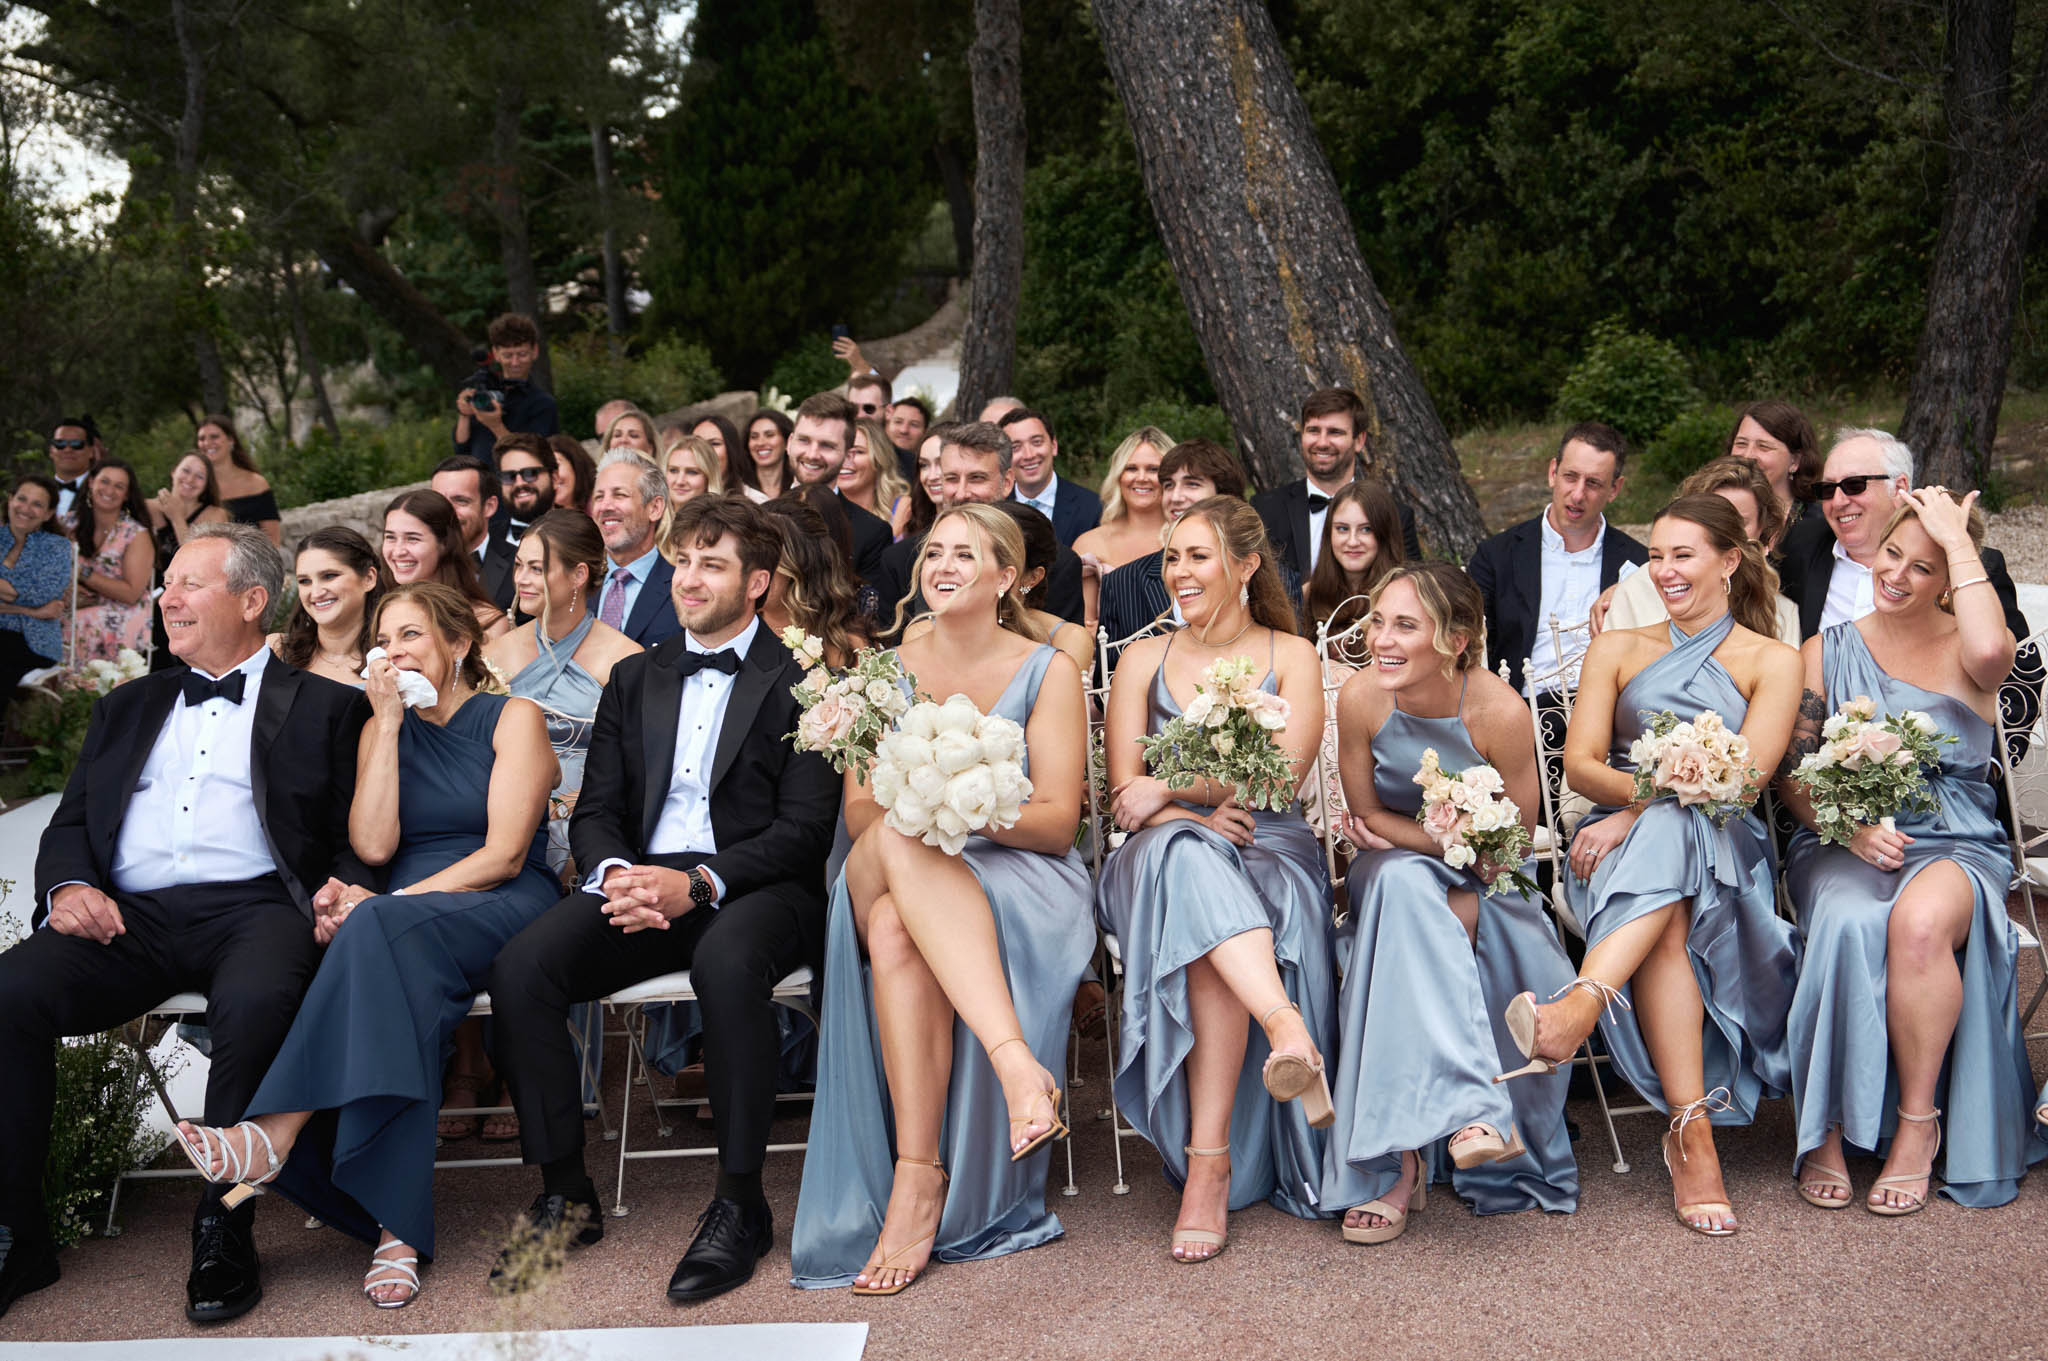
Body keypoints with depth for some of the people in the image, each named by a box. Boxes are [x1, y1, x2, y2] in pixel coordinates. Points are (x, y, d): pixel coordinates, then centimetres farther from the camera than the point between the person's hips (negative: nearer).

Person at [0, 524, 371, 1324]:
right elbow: (70, 823, 22)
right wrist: (69, 886, -1)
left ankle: (224, 1233, -20)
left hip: (252, 907, -4)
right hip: (130, 915, 4)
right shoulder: (129, 707, 28)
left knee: (257, 1003, -37)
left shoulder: (324, 707, 15)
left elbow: (355, 842, 7)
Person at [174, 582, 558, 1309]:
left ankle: (279, 1133, -40)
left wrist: (384, 905, -16)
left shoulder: (513, 718, 5)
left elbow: (504, 853, -7)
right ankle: (396, 1230, -40)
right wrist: (389, 723, -1)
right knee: (403, 990, -34)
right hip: (411, 920, 3)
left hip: (504, 906, -3)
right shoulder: (383, 728, 19)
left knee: (383, 931, -36)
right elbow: (373, 845, 2)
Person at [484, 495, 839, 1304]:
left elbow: (803, 828, -6)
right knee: (520, 967, -22)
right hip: (639, 881, 5)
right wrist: (614, 872, -10)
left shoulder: (799, 681, 3)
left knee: (726, 962, -39)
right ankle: (565, 1193, -9)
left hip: (751, 887, -4)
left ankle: (739, 1205, -25)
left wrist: (697, 883, -20)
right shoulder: (635, 679, 21)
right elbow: (595, 809, 15)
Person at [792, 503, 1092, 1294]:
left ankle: (918, 1180, -37)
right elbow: (857, 816, 9)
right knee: (900, 842, -36)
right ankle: (1015, 1061, -47)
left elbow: (1057, 821, -1)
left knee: (897, 924, -35)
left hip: (1018, 879, -2)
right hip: (890, 877, 2)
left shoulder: (1047, 671, 7)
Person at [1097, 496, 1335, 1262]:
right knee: (1188, 851, -39)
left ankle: (1209, 1160, -44)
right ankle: (1285, 1026, -62)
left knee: (1203, 910, -38)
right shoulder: (1145, 660, 18)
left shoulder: (1290, 657, 14)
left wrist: (1169, 790, -11)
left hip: (1271, 851, -1)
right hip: (1163, 858, 1)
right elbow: (1126, 790, 6)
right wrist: (1197, 815, -14)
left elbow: (1280, 771, -4)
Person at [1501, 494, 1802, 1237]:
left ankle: (1580, 1006, -62)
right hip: (1618, 846, 2)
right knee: (1664, 928, -36)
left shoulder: (1772, 662, 13)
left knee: (1666, 838, -40)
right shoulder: (1618, 649, 22)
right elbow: (1581, 762, 9)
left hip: (1724, 844, -2)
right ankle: (1693, 1130, -49)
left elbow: (1746, 776, -3)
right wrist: (1648, 790, -14)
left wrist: (1644, 812, -17)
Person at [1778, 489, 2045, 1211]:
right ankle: (1827, 1132, -24)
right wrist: (1848, 825, -14)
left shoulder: (1964, 649, 7)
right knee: (1851, 924, -35)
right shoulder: (1828, 651, 13)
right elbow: (1792, 772, 7)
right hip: (1839, 845, 1)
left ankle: (1918, 1123, -20)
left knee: (1920, 922, -37)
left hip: (1955, 846, -1)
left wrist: (1958, 540, -10)